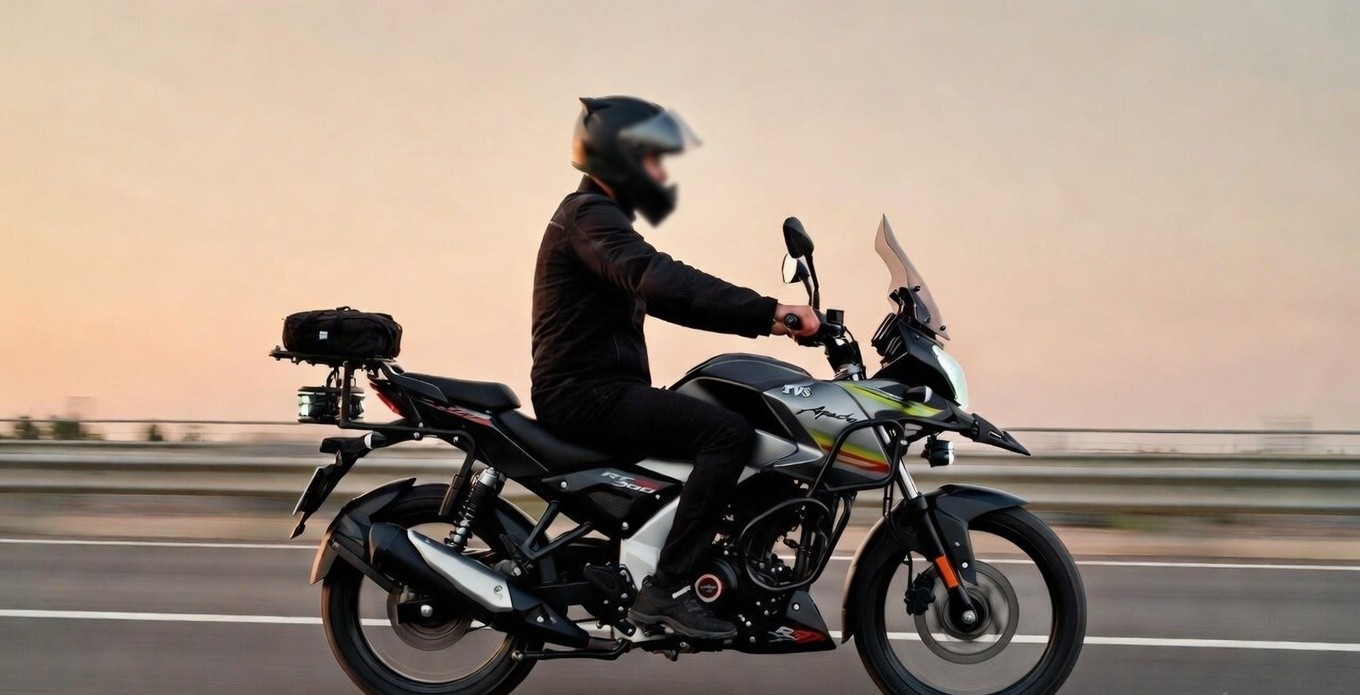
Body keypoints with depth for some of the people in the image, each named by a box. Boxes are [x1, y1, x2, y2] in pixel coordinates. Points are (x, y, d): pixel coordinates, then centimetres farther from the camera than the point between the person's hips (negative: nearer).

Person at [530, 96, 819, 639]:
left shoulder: (604, 218, 23)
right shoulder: (589, 215, -11)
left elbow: (671, 301, 19)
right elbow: (658, 280, -29)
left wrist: (763, 322, 7)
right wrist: (766, 309, -34)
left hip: (601, 391, 11)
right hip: (585, 394, -11)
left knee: (729, 424, 15)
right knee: (729, 434, -22)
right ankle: (666, 590, -21)